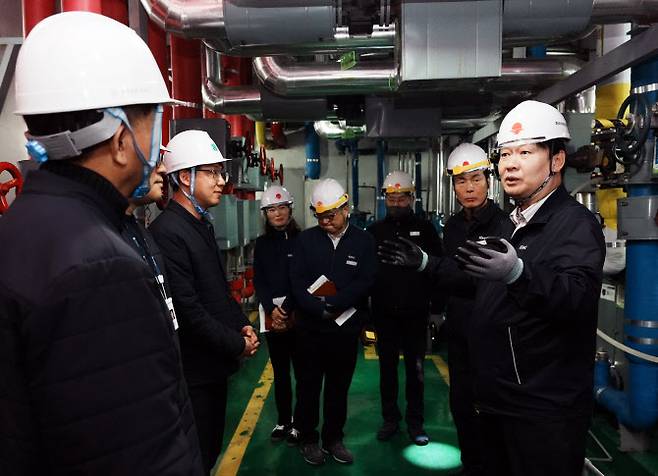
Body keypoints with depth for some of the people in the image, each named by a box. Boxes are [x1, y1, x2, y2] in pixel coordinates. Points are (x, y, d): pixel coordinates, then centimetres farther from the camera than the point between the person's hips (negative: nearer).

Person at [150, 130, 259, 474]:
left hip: (215, 362, 9)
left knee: (212, 446, 21)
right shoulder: (168, 231, -21)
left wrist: (242, 324, 4)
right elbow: (187, 310, -25)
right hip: (194, 368, -9)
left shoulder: (202, 224, 11)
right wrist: (238, 344, -15)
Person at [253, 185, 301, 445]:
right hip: (272, 316, 4)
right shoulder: (262, 243, 8)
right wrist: (271, 310, -10)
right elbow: (258, 281, 4)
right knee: (280, 372, 13)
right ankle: (283, 421, 25)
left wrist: (286, 311, -14)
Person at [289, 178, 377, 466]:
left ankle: (333, 439, 32)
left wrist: (331, 304, -20)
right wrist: (320, 310, -20)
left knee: (339, 387, 14)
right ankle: (308, 439, 29)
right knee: (308, 386, 11)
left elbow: (365, 283, -9)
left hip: (346, 328, 1)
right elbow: (297, 283, -6)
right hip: (310, 329, 0)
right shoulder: (305, 240, 0)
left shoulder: (363, 241, -1)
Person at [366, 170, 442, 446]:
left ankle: (415, 422, 23)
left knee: (415, 369, 9)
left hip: (416, 314, -1)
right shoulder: (375, 231, 5)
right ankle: (390, 419, 25)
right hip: (384, 314, 1)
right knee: (387, 367, 11)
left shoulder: (424, 229, 1)